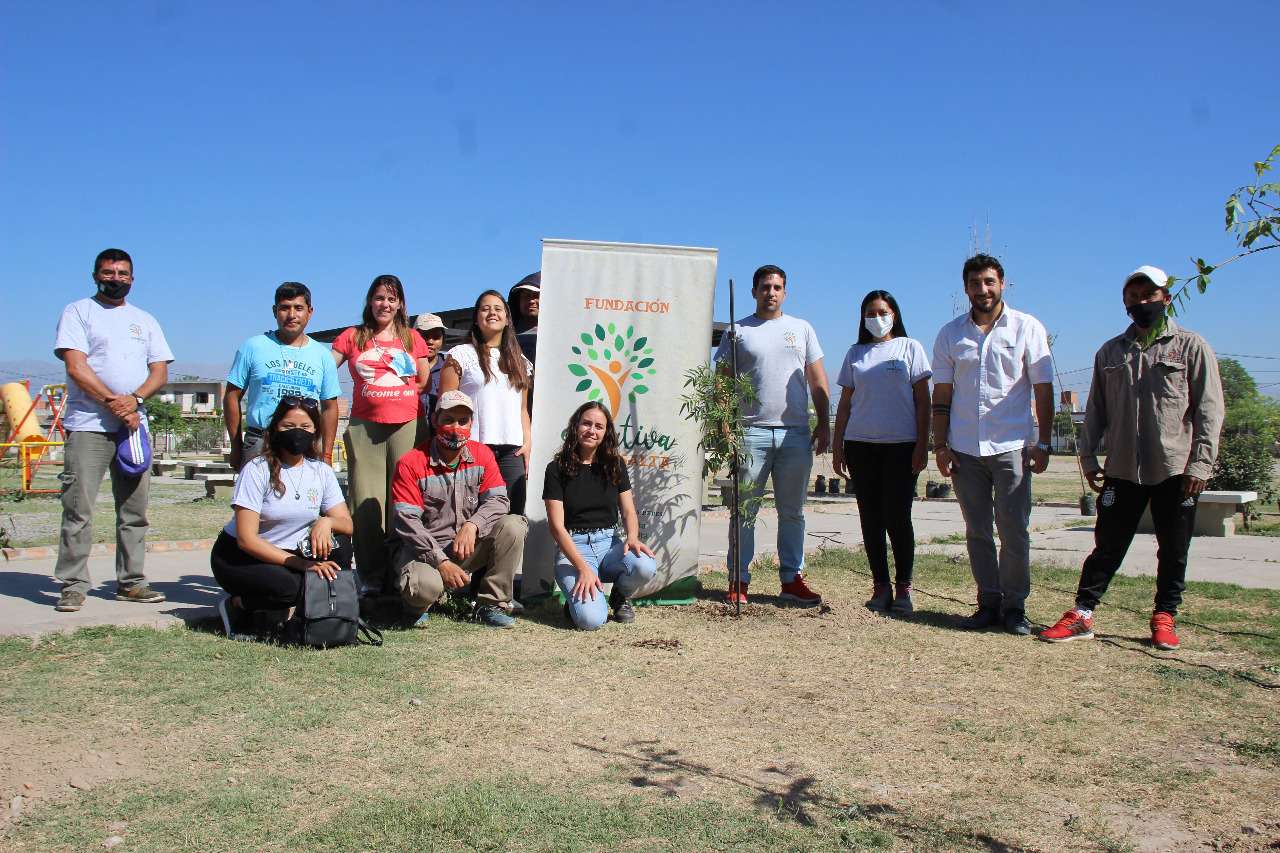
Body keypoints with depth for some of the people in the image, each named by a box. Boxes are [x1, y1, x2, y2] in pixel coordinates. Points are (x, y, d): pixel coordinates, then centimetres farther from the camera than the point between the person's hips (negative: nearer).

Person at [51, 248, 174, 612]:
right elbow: (76, 367, -5)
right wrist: (113, 402, -13)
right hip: (88, 425, -4)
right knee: (78, 507, -7)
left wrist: (134, 399, -9)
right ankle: (73, 585, -1)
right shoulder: (77, 312, 7)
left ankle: (131, 582, 11)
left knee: (135, 509, 4)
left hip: (134, 425, 4)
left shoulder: (145, 320, 19)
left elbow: (160, 371, 10)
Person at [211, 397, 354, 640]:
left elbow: (347, 524, -9)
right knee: (288, 587, -33)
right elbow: (246, 539, -22)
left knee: (338, 544, -23)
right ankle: (236, 606, -3)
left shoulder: (321, 471, -1)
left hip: (292, 554, 4)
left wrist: (327, 521, -33)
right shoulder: (257, 470, -16)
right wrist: (301, 563, -29)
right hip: (238, 557, -4)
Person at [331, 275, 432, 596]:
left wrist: (389, 389, 5)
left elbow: (425, 384, 16)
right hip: (364, 426, 0)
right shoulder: (353, 337, 14)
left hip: (407, 425, 0)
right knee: (366, 501, -4)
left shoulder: (412, 338, 16)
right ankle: (371, 578, 2)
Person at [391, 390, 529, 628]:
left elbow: (498, 500, -7)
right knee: (425, 585, -37)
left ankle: (491, 605, -9)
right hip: (426, 548, -4)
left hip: (470, 546, 4)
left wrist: (472, 525, -29)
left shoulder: (482, 455, 3)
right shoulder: (411, 463, -10)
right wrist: (441, 561, -25)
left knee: (514, 526, -21)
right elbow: (408, 522, -15)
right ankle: (416, 606, 6)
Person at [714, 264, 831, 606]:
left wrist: (824, 423, 5)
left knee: (792, 511, 7)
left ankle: (792, 579, 14)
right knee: (745, 509, 0)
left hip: (796, 433, 3)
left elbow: (818, 381, 14)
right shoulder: (738, 331, 8)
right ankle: (738, 579, 7)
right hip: (752, 432, -2)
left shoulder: (802, 329, 15)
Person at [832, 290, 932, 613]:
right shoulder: (856, 354, 13)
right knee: (871, 519, 3)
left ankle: (903, 587, 5)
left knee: (897, 517, -8)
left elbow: (922, 400, 3)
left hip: (901, 445, -3)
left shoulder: (910, 348, 7)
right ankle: (880, 586, 11)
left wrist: (922, 445, -5)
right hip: (860, 444, 3)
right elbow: (845, 403, 14)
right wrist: (837, 447, 7)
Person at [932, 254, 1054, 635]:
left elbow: (1043, 390, 2)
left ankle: (1014, 605, 9)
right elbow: (942, 395, 9)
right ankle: (988, 602, 16)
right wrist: (940, 446, 2)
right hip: (964, 449, 2)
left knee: (1014, 531, -3)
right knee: (977, 531, 6)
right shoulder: (950, 334, 8)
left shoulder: (1028, 328, 3)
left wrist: (1044, 444, -4)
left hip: (1011, 447, -2)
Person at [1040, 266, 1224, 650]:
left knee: (1173, 551, 6)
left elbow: (1209, 409, -1)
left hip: (1176, 470, -2)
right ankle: (1081, 614, 9)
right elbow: (1096, 409, 15)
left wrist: (1200, 463, -9)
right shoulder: (1110, 352, 13)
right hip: (1122, 470, 2)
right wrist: (1088, 456, 6)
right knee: (1107, 546, 4)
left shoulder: (1191, 347, 3)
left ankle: (1164, 618, 19)